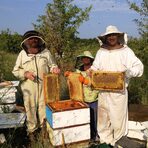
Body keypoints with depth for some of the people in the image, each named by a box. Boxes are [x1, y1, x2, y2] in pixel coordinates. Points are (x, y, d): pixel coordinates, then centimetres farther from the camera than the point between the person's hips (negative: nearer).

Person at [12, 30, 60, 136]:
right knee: (30, 107, 12)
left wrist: (54, 69, -15)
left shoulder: (46, 52, -2)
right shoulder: (22, 54, -2)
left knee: (44, 107, 11)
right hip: (29, 87, 0)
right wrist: (25, 74, -15)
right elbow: (16, 71, 3)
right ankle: (32, 128, 33)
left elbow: (52, 65, 8)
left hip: (44, 85, 0)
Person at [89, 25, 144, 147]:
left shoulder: (126, 51, -4)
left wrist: (128, 71, -26)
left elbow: (139, 67, -7)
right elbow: (96, 67, 16)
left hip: (119, 91, -3)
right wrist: (91, 70, -5)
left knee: (118, 117, 3)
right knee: (103, 116, 12)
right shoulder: (101, 51, 7)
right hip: (103, 91, 4)